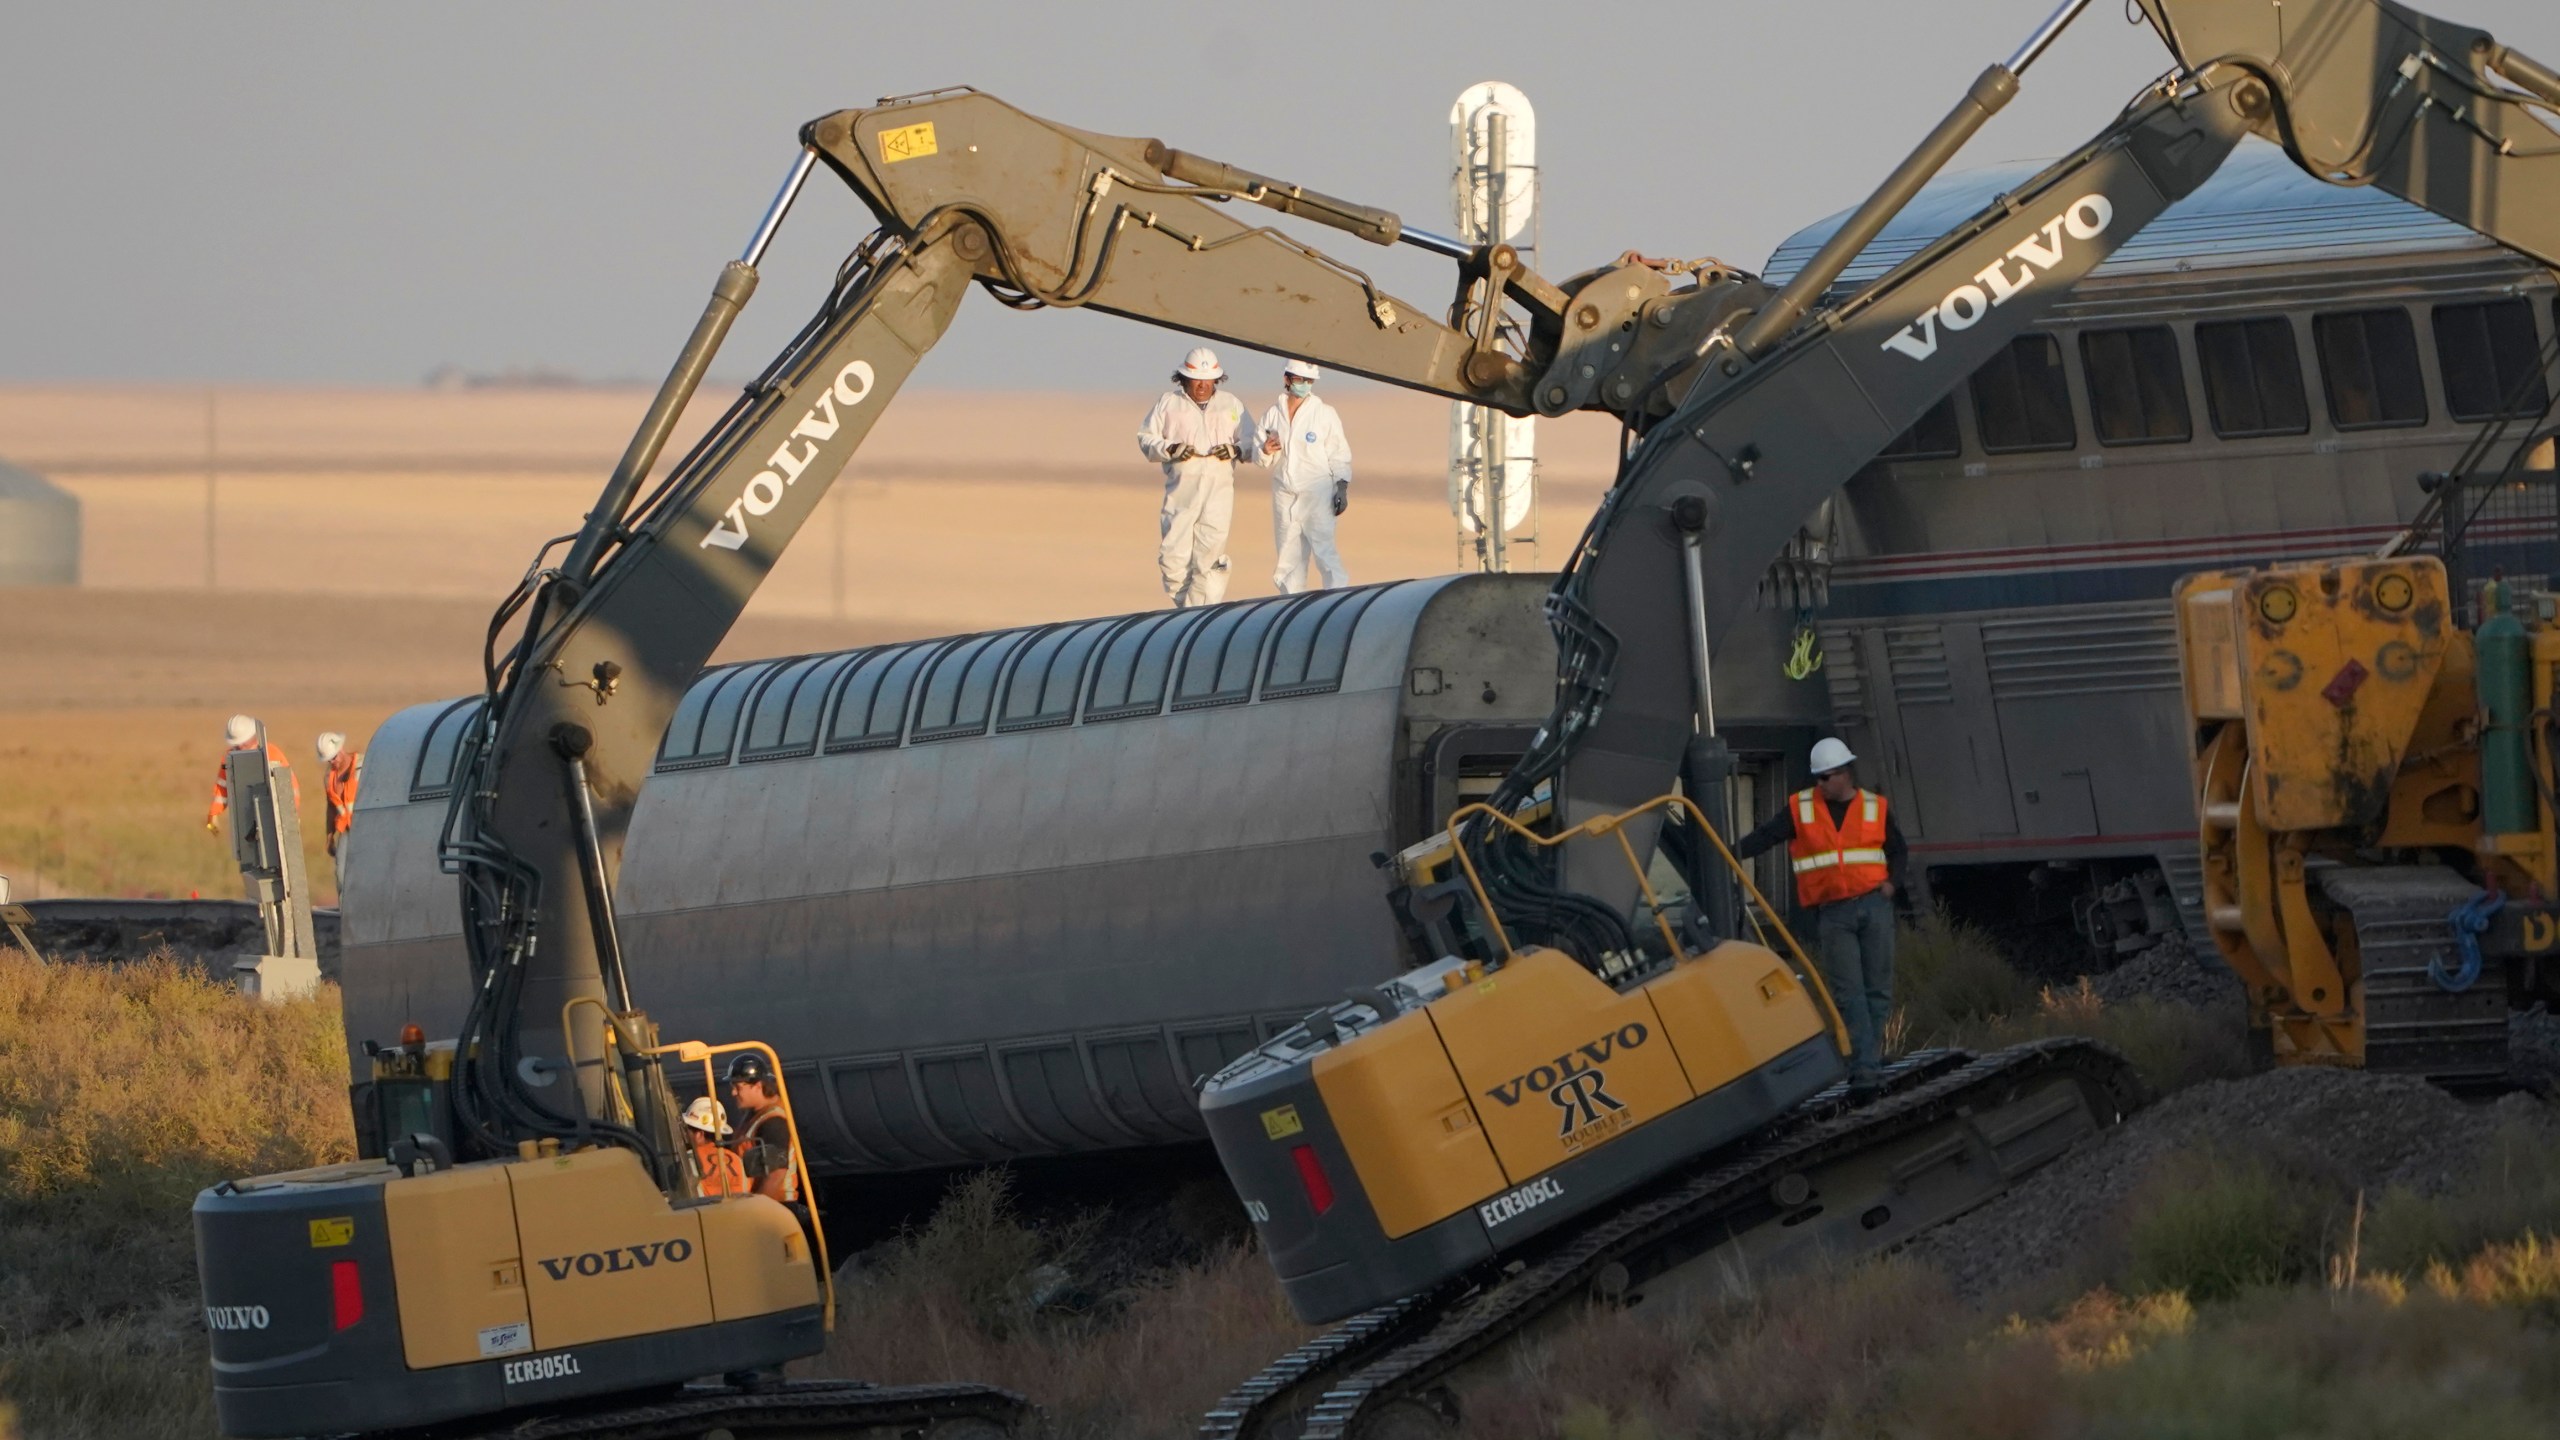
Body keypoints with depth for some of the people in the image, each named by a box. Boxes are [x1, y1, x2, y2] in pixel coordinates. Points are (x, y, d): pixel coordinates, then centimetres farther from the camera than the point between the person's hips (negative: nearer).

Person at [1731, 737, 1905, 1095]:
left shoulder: (1875, 808, 8)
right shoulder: (1800, 808, 4)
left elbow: (1897, 850, 19)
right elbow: (1766, 836, -4)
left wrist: (1891, 881, 2)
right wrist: (1732, 852, -19)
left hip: (1873, 905, 2)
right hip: (1832, 913, -2)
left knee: (1878, 988, 3)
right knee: (1848, 994, -8)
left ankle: (1871, 1050, 17)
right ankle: (1865, 1066, -11)